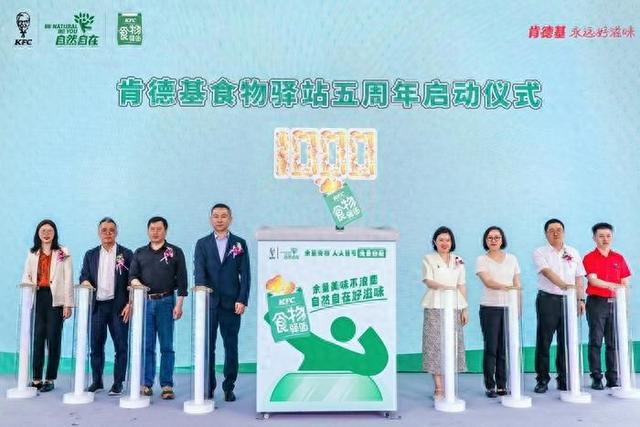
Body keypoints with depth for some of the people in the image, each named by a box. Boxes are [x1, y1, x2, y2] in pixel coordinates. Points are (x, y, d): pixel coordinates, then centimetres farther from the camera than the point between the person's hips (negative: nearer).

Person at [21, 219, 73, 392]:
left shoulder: (63, 253, 3)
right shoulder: (32, 253, 15)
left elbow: (68, 279, -2)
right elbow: (26, 276, 12)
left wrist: (68, 304, -7)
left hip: (55, 298, -3)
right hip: (37, 298, 3)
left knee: (53, 338, 0)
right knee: (37, 337, 0)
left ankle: (50, 379, 8)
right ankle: (36, 378, 8)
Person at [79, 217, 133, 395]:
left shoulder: (126, 254, 3)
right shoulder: (90, 255, 12)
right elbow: (84, 277, 10)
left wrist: (130, 304, -8)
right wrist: (85, 282, -13)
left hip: (119, 306, -2)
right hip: (97, 306, 3)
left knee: (121, 346, 0)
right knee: (96, 345, 7)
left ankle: (118, 384, 9)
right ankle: (97, 381, 20)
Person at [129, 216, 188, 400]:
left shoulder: (175, 252, 5)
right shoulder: (139, 253, 14)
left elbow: (181, 279, 1)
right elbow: (132, 275, 8)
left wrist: (179, 304, -7)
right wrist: (136, 283, -16)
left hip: (166, 302, -2)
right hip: (145, 302, 2)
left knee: (166, 346, 0)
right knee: (146, 346, 4)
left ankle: (167, 385, 5)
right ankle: (146, 384, 13)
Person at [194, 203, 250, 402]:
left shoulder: (239, 243, 7)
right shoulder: (202, 244, 8)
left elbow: (245, 274, 2)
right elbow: (199, 271, -4)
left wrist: (242, 300, -7)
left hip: (231, 303, 0)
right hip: (208, 302, 1)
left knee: (231, 346, 5)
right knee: (207, 346, 4)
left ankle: (229, 387, 15)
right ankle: (208, 387, 15)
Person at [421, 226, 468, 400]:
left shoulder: (458, 261, 15)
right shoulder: (428, 259, 5)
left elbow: (461, 286, 14)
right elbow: (428, 281, -7)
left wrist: (465, 309, 8)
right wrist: (443, 287, -26)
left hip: (454, 307, 3)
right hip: (435, 307, -3)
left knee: (453, 345, 1)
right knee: (436, 344, -6)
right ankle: (438, 389, -3)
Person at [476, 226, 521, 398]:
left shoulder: (512, 259, 11)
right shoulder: (481, 260, 0)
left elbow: (517, 284, 12)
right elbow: (487, 281, -15)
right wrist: (504, 287, -32)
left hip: (509, 308, 3)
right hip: (489, 308, -3)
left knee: (505, 348, 4)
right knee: (491, 348, -1)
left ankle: (502, 385, 14)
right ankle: (490, 386, 8)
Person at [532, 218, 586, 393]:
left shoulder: (573, 253, 13)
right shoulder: (540, 253, 0)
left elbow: (578, 278, 14)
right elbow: (547, 272, -17)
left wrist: (580, 299, 6)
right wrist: (564, 285, -32)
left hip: (569, 300, 3)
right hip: (548, 300, -3)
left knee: (566, 342, 6)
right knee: (544, 341, -1)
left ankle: (564, 380, 17)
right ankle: (542, 380, 7)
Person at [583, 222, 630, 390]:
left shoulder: (619, 258, 10)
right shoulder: (589, 258, -1)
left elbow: (625, 283, 10)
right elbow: (593, 280, -13)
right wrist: (612, 285, -28)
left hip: (615, 302, 4)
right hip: (596, 303, -3)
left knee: (614, 342, 6)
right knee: (596, 341, -1)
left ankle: (613, 378, 13)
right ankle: (596, 378, 4)